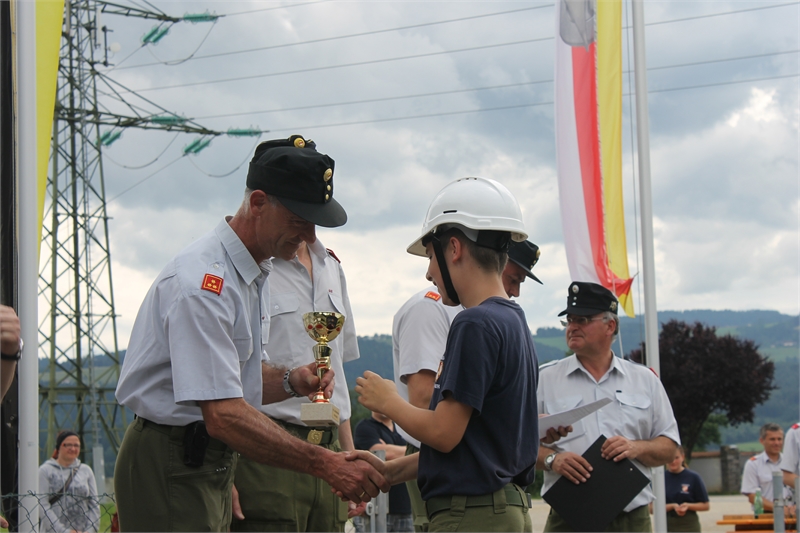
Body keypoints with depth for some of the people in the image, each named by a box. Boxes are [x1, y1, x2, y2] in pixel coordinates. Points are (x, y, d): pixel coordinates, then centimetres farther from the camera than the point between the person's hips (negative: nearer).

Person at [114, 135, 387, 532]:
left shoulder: (255, 273, 11)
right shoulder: (203, 283, -21)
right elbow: (224, 416, -28)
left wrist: (290, 382, 1)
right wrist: (324, 464, -29)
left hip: (213, 463, 9)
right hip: (170, 469, -9)